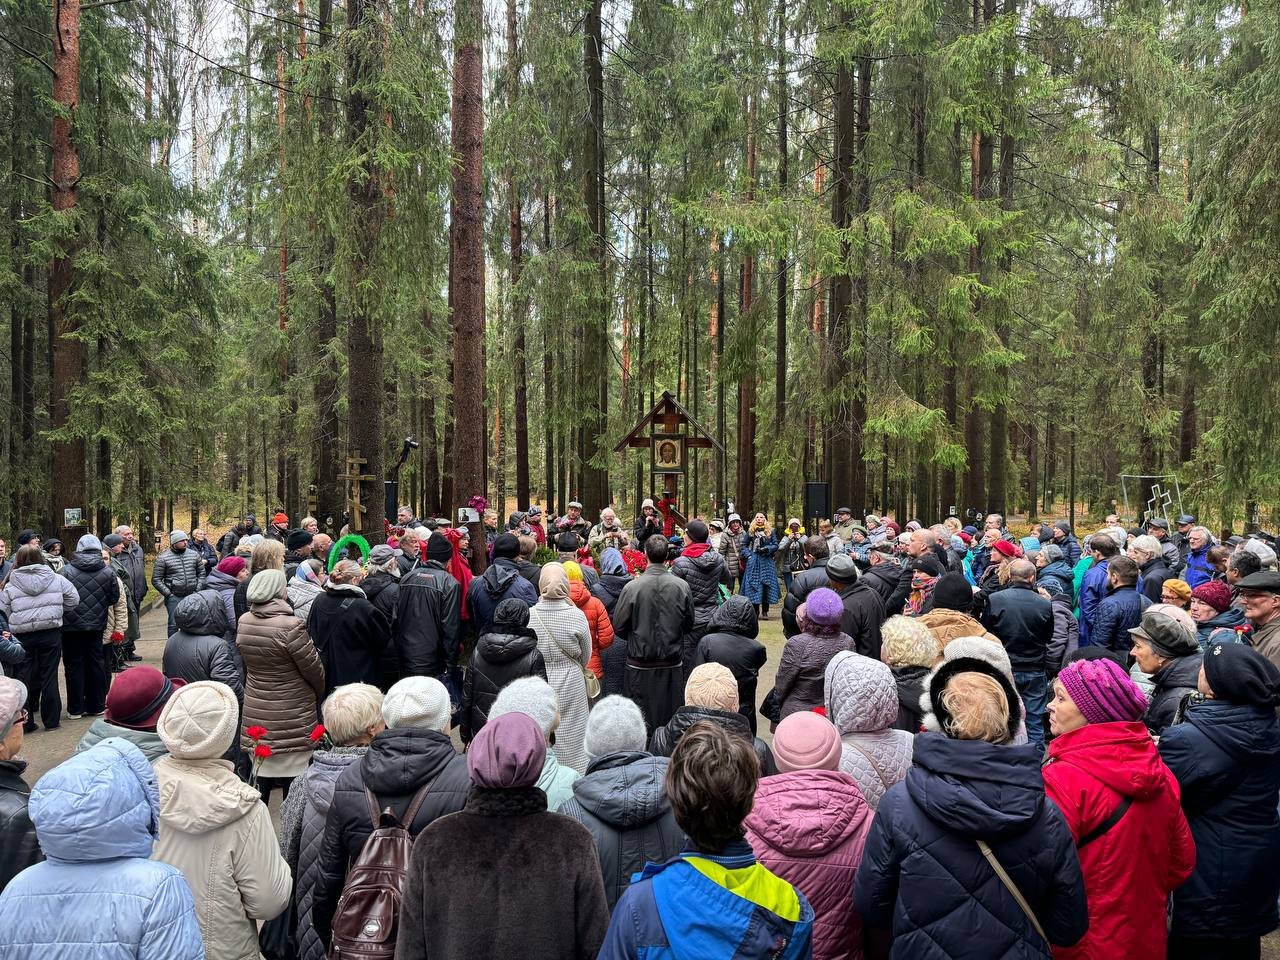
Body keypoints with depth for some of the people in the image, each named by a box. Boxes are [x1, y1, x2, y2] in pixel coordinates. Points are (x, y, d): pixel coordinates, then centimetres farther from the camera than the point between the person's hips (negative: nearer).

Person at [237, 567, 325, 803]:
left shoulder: (243, 622, -1)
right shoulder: (290, 626, -21)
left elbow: (247, 663, 9)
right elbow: (314, 669, -12)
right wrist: (320, 693, 7)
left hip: (255, 713, 6)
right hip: (292, 717, -6)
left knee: (260, 774, 16)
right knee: (293, 779, 5)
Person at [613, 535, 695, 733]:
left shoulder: (632, 587, -15)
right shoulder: (682, 586, -9)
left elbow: (619, 627, -6)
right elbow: (689, 625, 3)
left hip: (640, 667, -2)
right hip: (672, 665, 2)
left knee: (641, 722, 9)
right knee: (671, 719, 13)